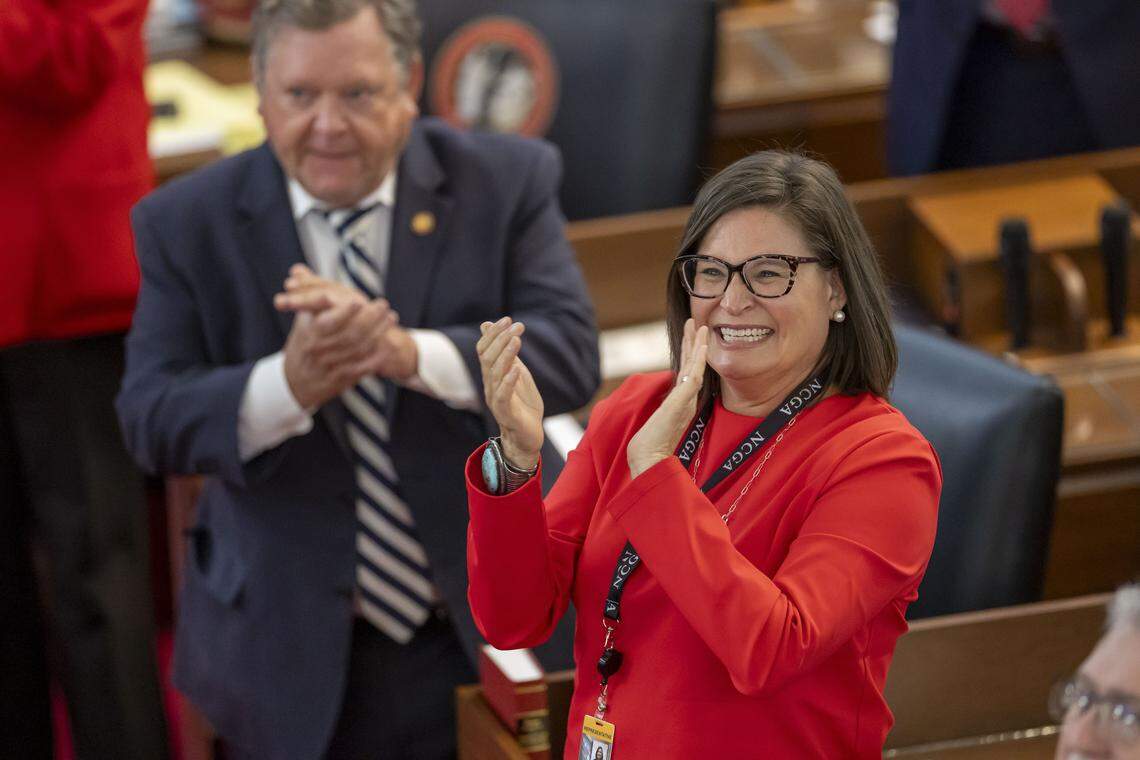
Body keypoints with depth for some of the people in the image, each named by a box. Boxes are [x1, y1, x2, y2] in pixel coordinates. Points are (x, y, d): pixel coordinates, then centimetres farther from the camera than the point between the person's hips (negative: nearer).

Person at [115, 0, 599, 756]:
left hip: (487, 634, 0)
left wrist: (409, 353, -34)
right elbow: (153, 423, -13)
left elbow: (570, 355, -16)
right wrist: (290, 384, -33)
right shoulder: (185, 224, -5)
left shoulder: (508, 183, -5)